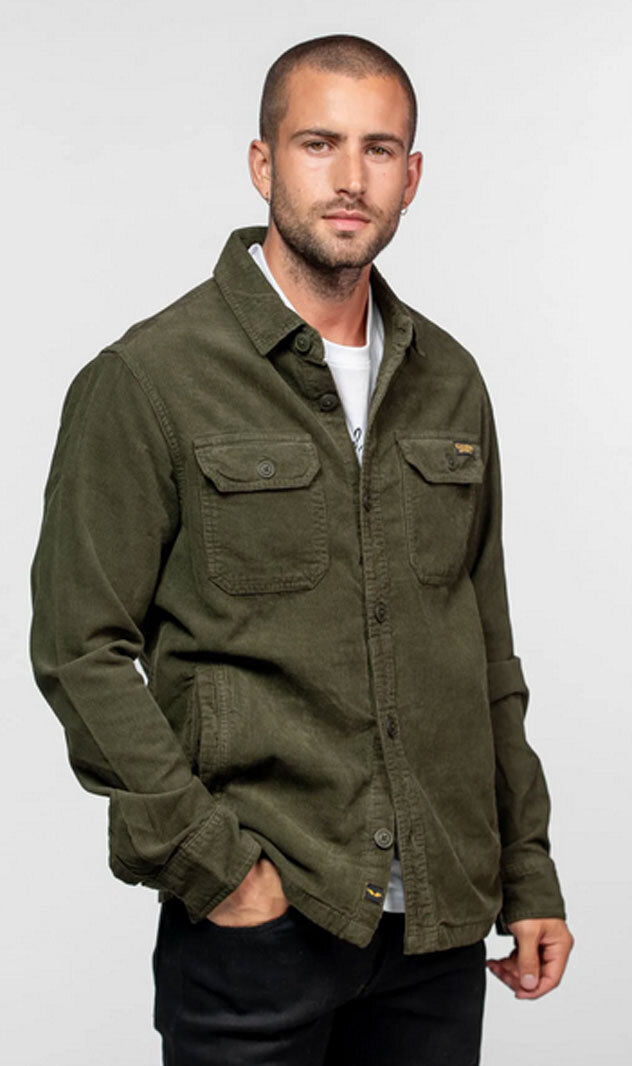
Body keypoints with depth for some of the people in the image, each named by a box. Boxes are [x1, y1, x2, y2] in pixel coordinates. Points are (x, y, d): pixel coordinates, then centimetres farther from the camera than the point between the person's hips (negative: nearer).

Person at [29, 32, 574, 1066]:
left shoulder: (449, 381, 9)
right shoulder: (146, 380, -6)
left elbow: (488, 652, 14)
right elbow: (79, 649, -9)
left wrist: (528, 877, 11)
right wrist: (209, 863, -13)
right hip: (256, 915, -4)